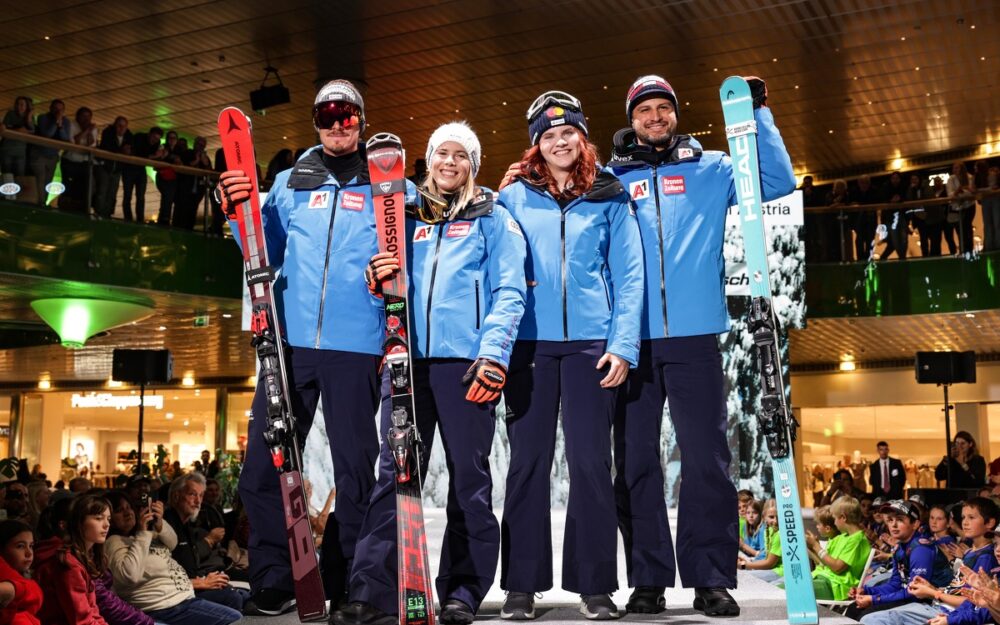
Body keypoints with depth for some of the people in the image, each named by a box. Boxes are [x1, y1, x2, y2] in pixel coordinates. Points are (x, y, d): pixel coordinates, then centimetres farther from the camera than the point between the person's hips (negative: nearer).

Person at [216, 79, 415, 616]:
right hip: (291, 337, 3)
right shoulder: (291, 183, 16)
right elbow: (269, 255, 12)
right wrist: (239, 214, -4)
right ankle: (272, 585, 13)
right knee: (263, 467, 0)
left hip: (356, 344, -2)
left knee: (355, 471, 2)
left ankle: (344, 588, 14)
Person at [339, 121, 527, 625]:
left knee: (468, 476, 0)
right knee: (393, 472, -2)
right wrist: (377, 280, -2)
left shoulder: (492, 218, 12)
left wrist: (494, 352, -14)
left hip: (465, 359, -3)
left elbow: (508, 292, 0)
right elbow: (389, 289, 22)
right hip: (407, 357, 3)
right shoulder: (406, 218, 22)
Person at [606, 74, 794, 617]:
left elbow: (778, 181, 5)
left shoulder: (711, 171, 14)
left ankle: (711, 578, 5)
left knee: (706, 458, -3)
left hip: (695, 336, -1)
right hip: (631, 340, 1)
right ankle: (648, 579, 11)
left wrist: (758, 114, 2)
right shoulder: (611, 181, 14)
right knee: (635, 460, 3)